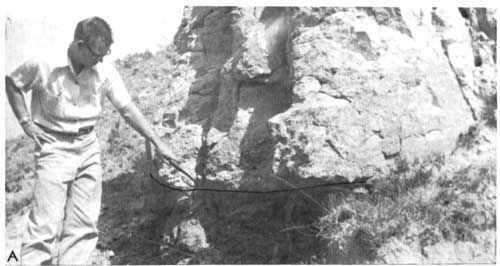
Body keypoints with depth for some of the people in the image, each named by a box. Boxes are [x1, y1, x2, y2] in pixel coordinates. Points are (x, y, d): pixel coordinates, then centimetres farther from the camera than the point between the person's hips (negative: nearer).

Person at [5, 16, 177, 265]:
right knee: (46, 224, -6)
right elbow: (11, 82, 3)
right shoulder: (43, 66, -15)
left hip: (88, 147, 4)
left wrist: (158, 143, -7)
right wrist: (25, 121, -5)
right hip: (54, 147, -4)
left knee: (84, 223, 6)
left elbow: (128, 109, -4)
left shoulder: (105, 71, -7)